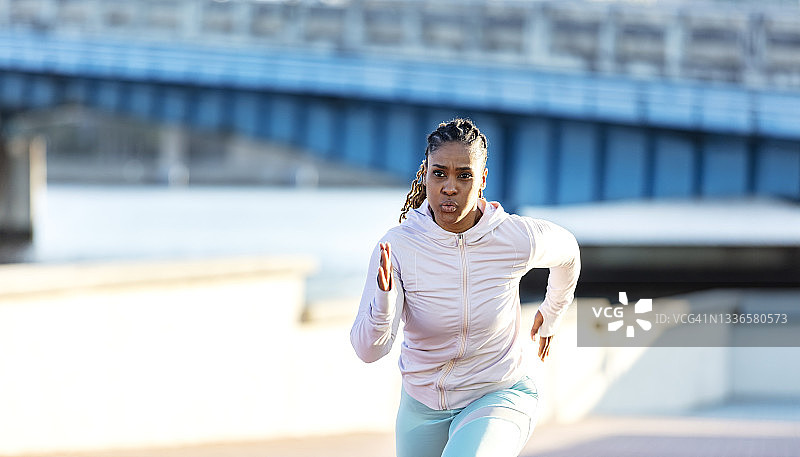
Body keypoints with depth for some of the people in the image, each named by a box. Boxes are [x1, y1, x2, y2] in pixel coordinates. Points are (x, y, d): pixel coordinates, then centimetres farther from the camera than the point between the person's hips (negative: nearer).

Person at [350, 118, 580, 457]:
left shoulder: (517, 239, -17)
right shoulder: (398, 246, -18)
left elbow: (566, 251, 8)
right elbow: (368, 349, -24)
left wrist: (551, 314, 23)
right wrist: (384, 299, -43)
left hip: (498, 398, -2)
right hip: (422, 410, 3)